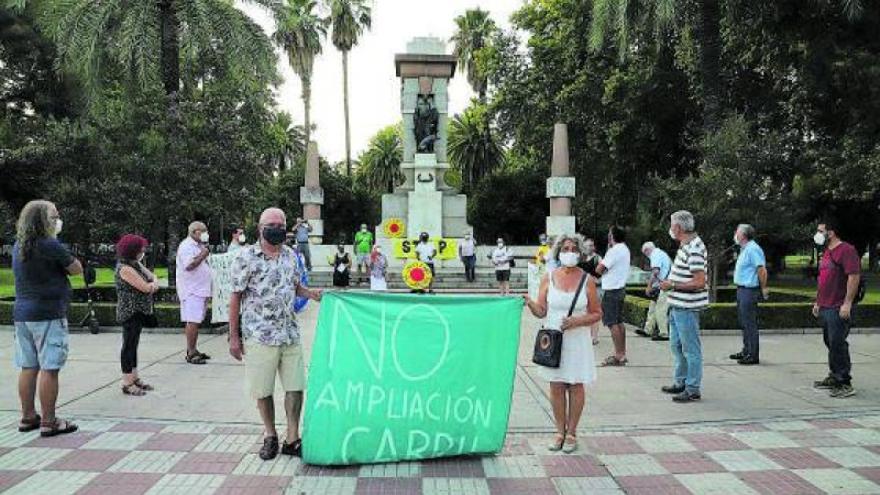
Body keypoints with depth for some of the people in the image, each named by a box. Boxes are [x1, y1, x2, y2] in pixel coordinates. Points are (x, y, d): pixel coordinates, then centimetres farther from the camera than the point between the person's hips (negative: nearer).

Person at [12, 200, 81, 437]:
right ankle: (48, 422, 0)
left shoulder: (18, 246, 10)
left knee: (28, 367, 14)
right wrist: (66, 258, 9)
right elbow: (77, 269, -5)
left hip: (21, 313, 8)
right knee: (49, 368, -3)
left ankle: (28, 417, 22)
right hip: (48, 314, -8)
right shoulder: (50, 245, -14)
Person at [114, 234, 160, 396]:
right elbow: (145, 287, -22)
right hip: (130, 312, -9)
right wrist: (154, 284, -1)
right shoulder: (125, 268, -18)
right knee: (129, 345, -3)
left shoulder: (136, 264, 11)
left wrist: (152, 284, -11)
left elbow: (153, 278, 11)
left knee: (133, 344, 15)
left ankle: (134, 378, 24)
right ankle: (127, 383, 3)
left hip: (138, 312, 9)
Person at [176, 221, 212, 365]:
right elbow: (189, 265, -23)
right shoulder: (186, 246, -10)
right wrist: (203, 255, -15)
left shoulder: (198, 246, 20)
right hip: (192, 290, -10)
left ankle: (193, 350, 18)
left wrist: (204, 254, 12)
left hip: (200, 290, 10)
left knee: (195, 321, 12)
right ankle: (191, 354, -7)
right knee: (193, 321, -10)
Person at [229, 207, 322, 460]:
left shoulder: (290, 255, 8)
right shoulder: (246, 257, -8)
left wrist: (312, 294, 0)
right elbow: (236, 297, -6)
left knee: (295, 387, 6)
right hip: (259, 336, -4)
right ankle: (270, 435, 29)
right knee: (263, 390, 8)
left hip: (291, 334, 4)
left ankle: (292, 439, 19)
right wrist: (234, 336, -7)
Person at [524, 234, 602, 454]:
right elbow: (541, 312, 2)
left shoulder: (587, 280, -1)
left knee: (575, 386, 6)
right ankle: (560, 431, 21)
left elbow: (597, 313, 2)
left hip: (577, 340, -1)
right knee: (556, 386, 6)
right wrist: (529, 303, -19)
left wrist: (577, 321, -15)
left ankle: (571, 433, 20)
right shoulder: (548, 278, 2)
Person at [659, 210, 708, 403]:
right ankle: (680, 382, 31)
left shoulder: (694, 249, -20)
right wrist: (670, 283, 11)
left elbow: (699, 282, -25)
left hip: (687, 307, -11)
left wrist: (672, 285, -19)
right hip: (678, 306, 11)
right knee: (676, 345, 19)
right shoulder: (685, 245, 12)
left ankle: (693, 389, 9)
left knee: (690, 349, 0)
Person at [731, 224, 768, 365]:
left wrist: (763, 288, -16)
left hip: (749, 290, -11)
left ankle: (753, 355, 0)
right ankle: (746, 351, 27)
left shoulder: (752, 249, -17)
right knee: (744, 322, 17)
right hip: (742, 289, 11)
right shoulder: (744, 249, 16)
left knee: (750, 323, -5)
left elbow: (762, 270, -22)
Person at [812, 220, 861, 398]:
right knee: (831, 343, 15)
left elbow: (854, 276, -20)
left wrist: (847, 303, -23)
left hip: (839, 309, -9)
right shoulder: (827, 252, 18)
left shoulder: (846, 250, -12)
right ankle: (834, 377, 25)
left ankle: (845, 384, -2)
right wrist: (818, 302, 22)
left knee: (838, 345, -8)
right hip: (825, 308, 9)